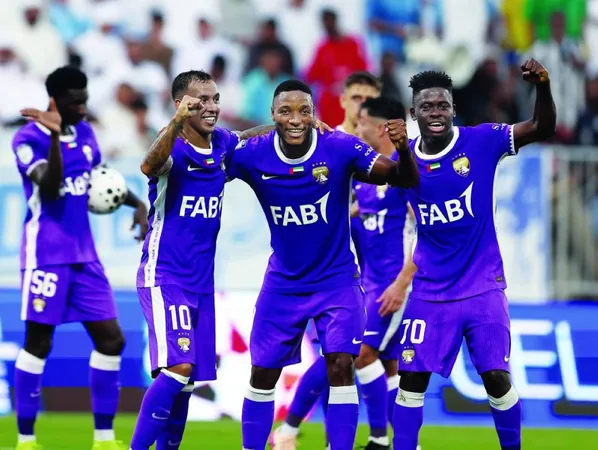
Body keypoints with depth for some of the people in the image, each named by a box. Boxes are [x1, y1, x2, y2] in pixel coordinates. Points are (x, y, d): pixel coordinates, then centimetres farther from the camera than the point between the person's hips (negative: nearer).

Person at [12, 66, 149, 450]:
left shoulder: (85, 133, 9)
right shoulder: (29, 138, -12)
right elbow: (49, 187, -26)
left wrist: (137, 203, 11)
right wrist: (54, 136, -34)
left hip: (84, 255, 7)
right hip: (47, 255, -7)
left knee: (111, 339, 4)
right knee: (38, 344, -2)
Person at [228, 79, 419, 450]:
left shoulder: (341, 148, -19)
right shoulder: (252, 155, -15)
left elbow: (406, 181, -20)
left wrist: (403, 149, -42)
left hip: (337, 280, -2)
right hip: (283, 283, 2)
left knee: (341, 366, -15)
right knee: (263, 373, 9)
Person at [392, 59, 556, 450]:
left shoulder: (481, 141, -10)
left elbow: (543, 128, -17)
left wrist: (543, 86, -32)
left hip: (482, 286, -2)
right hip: (430, 291, 2)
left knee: (496, 377, -3)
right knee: (412, 376, -2)